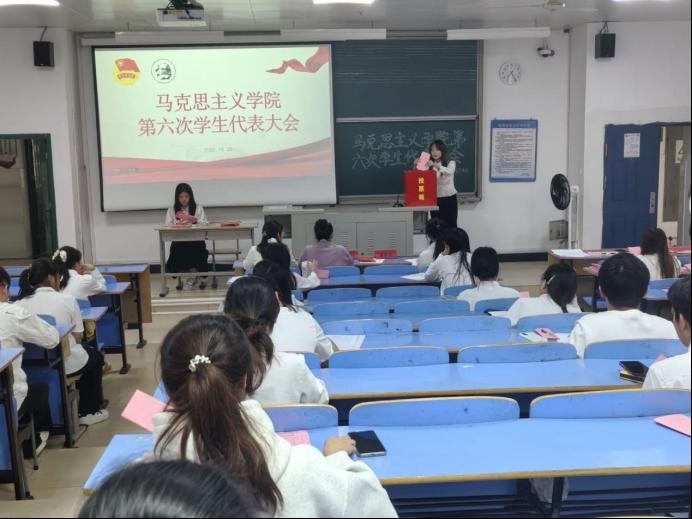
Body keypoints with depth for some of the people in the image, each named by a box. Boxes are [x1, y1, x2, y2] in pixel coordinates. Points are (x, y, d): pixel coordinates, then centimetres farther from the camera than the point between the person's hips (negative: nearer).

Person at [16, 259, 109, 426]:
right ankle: (89, 412, 32)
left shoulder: (20, 304, -2)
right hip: (66, 363, -4)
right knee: (95, 356, 30)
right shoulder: (67, 299, -9)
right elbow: (77, 337, -4)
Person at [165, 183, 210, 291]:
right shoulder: (172, 210, 12)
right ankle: (195, 277, -8)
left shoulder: (198, 208, 10)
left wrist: (196, 221, -16)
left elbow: (205, 224, 3)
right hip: (178, 241, 1)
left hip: (195, 240, -1)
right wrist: (178, 223, -15)